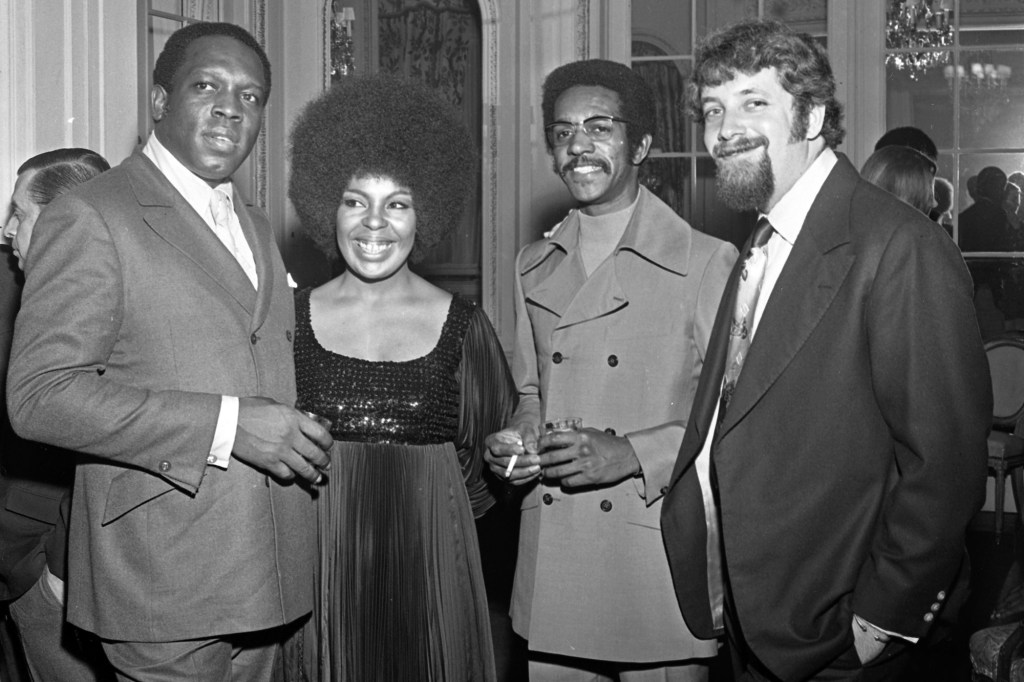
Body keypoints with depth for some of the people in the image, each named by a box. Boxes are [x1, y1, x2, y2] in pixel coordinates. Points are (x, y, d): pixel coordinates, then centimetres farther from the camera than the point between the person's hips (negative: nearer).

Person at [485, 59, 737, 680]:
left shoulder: (708, 262, -7)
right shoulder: (534, 267, 12)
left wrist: (631, 453, -18)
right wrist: (517, 441, 1)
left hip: (658, 554, -4)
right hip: (551, 558, 5)